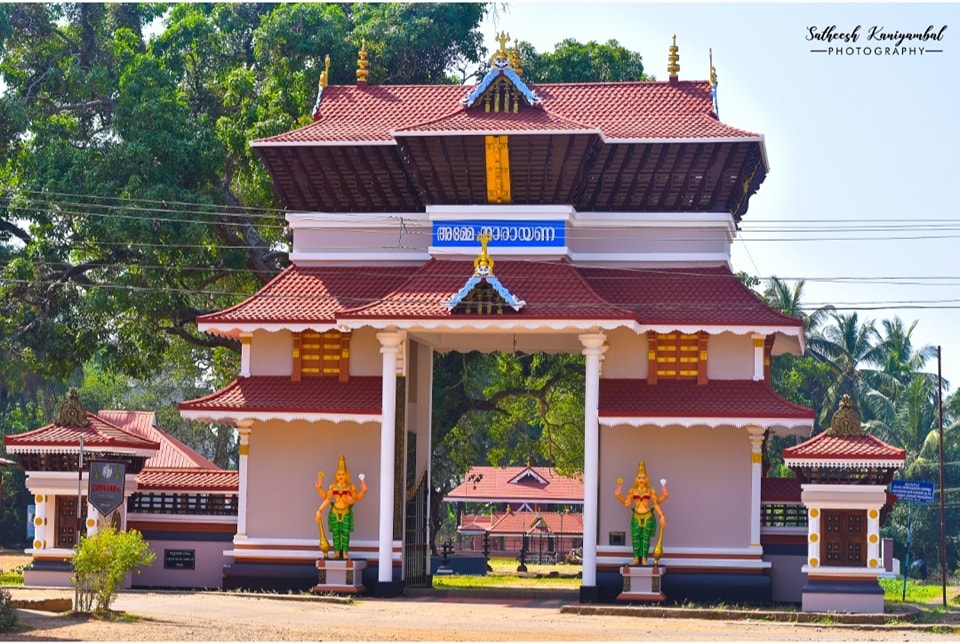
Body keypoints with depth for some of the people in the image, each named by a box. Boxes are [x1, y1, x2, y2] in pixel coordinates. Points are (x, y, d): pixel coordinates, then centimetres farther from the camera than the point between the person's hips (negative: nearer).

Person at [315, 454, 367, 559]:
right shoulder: (333, 486, 4)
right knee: (335, 532, 1)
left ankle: (345, 552, -1)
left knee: (345, 532, -4)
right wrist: (319, 488, 5)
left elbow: (357, 497, 3)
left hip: (346, 512, -2)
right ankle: (337, 552, 8)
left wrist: (363, 491, -10)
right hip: (335, 512, 2)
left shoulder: (350, 487, -1)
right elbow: (326, 497, 9)